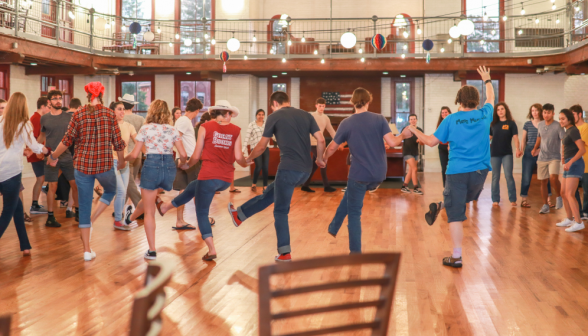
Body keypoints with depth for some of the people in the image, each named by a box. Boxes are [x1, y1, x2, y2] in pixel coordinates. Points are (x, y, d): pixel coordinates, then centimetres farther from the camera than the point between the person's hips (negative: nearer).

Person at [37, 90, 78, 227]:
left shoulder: (69, 117, 2)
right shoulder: (44, 118, 4)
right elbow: (42, 136, 17)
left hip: (67, 157, 1)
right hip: (51, 157, -1)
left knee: (75, 184, 2)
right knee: (52, 187, -1)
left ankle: (78, 212, 17)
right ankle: (50, 217, 7)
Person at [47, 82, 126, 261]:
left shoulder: (79, 115, -2)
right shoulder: (109, 114, -4)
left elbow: (67, 141, -2)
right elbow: (118, 142, -2)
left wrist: (53, 156, 15)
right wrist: (121, 161, 15)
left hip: (82, 165, 1)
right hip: (105, 165, -1)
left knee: (84, 206, 10)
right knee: (110, 191, 29)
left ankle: (87, 250, 13)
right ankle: (91, 221, 8)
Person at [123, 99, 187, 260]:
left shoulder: (145, 129, -1)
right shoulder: (173, 130, 6)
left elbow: (134, 155, -1)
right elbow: (183, 155, 0)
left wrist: (123, 158, 19)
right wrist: (180, 165, 21)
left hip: (151, 165, -4)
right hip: (169, 167, 4)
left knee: (149, 212, 6)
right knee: (148, 199, 31)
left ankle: (152, 251, 8)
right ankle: (131, 217, 55)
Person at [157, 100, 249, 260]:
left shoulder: (205, 127, -4)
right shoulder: (236, 130, 1)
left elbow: (196, 156, 0)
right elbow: (238, 157, -3)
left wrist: (187, 165, 20)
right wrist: (246, 164, 19)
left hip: (208, 176, -4)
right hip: (226, 179, 4)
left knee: (202, 213, 11)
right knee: (193, 187, 30)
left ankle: (211, 250, 8)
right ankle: (165, 206, 45)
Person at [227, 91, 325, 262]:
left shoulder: (274, 117, 1)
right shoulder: (306, 115, 12)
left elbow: (262, 146, 6)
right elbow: (321, 140, 5)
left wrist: (249, 159, 23)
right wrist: (319, 159, 21)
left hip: (288, 168, -6)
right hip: (305, 170, 6)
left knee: (281, 211, 7)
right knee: (270, 193, 23)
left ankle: (285, 253, 8)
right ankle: (240, 214, 39)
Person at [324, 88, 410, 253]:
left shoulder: (346, 123, -6)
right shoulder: (379, 119, -4)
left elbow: (332, 147, 0)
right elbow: (392, 142, -10)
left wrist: (324, 158, 20)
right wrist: (403, 135, 10)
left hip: (359, 174, -4)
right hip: (378, 175, 4)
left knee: (354, 213, 10)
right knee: (350, 194, 30)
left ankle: (356, 252, 12)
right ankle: (334, 227, 34)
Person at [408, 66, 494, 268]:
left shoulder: (451, 120, -5)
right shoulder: (484, 115, 2)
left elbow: (432, 142, 0)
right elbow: (491, 99, 25)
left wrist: (414, 131, 16)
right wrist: (487, 80, 41)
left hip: (457, 172, -3)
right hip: (480, 170, 3)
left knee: (456, 214, 2)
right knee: (468, 198, 33)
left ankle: (456, 257, 3)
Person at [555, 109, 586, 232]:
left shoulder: (573, 131, -13)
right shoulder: (568, 131, 15)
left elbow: (582, 149, -20)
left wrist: (570, 162, -25)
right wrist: (564, 156, 12)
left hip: (574, 164, -10)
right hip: (569, 164, 10)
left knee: (569, 194, -17)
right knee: (563, 193, 16)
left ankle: (578, 222, -19)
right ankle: (569, 219, 26)